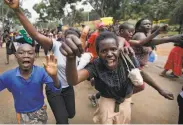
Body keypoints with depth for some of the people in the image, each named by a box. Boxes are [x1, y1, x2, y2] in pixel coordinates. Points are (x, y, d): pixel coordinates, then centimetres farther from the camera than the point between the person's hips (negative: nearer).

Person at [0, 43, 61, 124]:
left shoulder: (41, 72, -22)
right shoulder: (8, 76, -21)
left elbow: (56, 89, -25)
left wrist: (54, 76, -46)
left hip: (40, 111, 1)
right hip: (22, 115, -1)